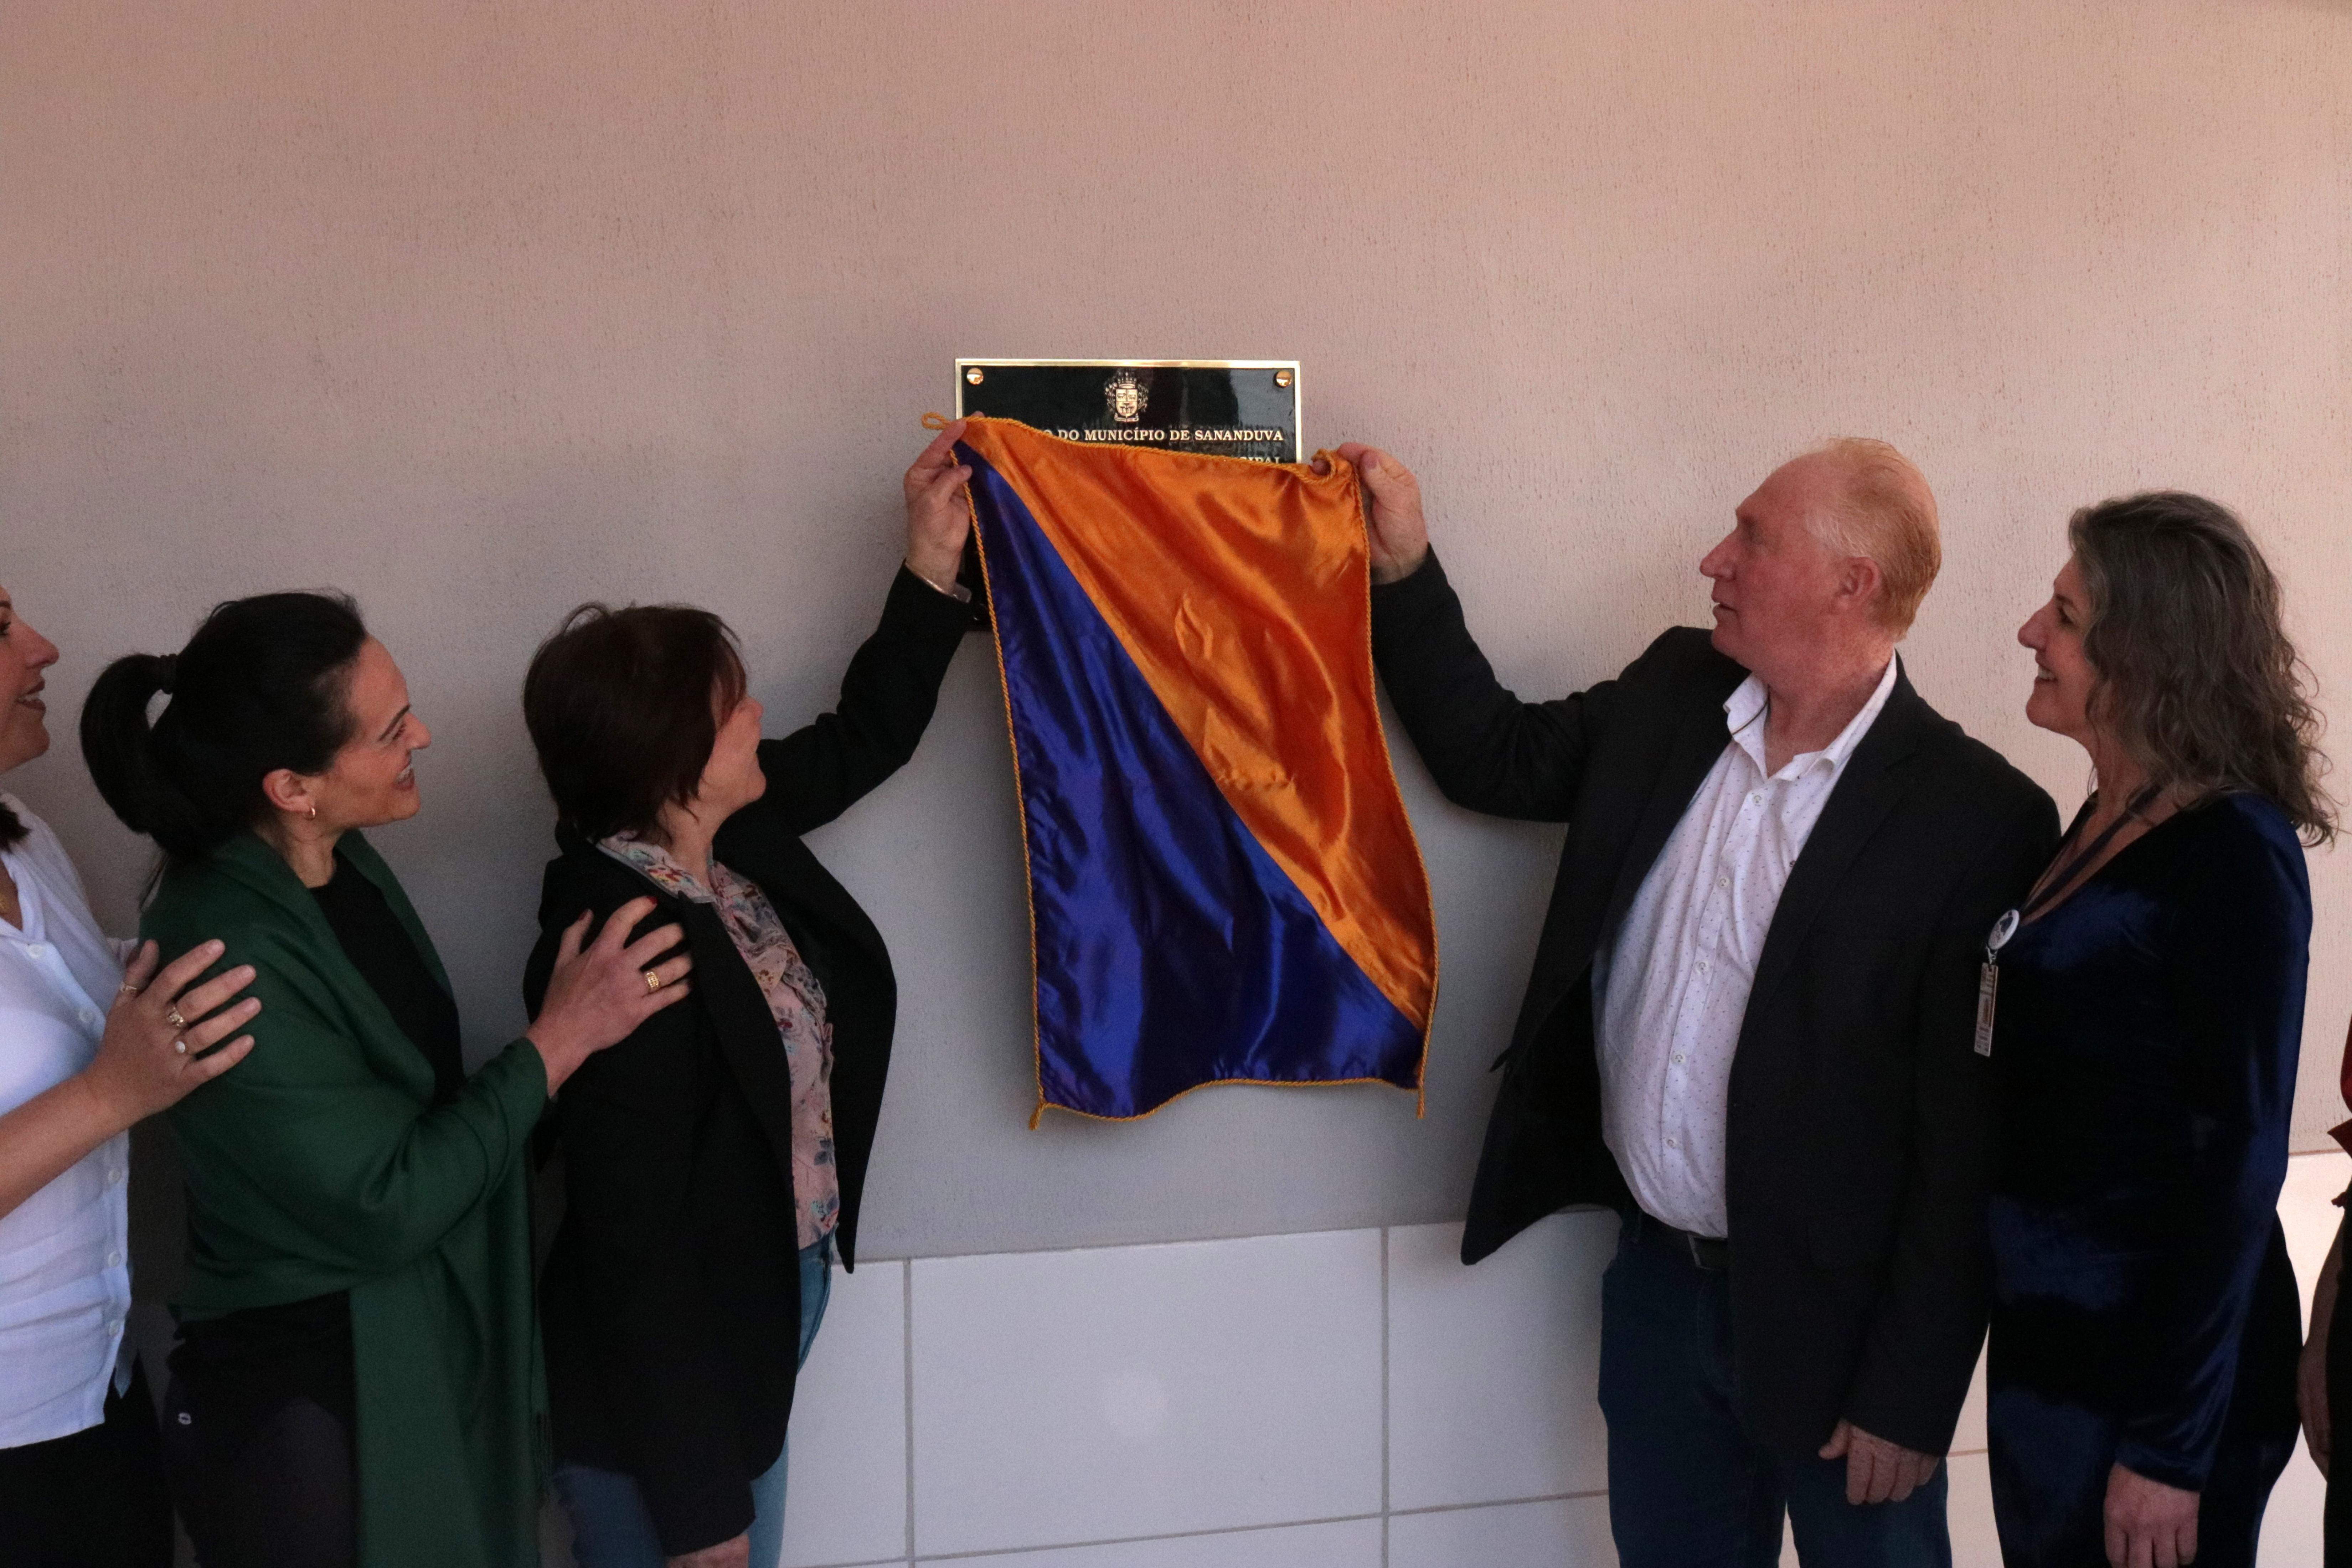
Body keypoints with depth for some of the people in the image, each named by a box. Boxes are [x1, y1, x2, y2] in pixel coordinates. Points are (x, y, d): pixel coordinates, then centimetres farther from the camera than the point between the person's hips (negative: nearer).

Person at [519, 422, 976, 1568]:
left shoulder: (733, 838, -5)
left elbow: (863, 740, 15)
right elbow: (635, 1251, -26)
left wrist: (934, 560, 9)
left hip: (755, 1337, 8)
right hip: (659, 1403, -8)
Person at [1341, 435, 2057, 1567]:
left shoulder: (1981, 820, -18)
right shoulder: (1670, 693, 0)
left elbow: (1969, 1144, -16)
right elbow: (1492, 759, 13)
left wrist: (1911, 1397, -14)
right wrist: (1404, 570, 4)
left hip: (1833, 1316, -5)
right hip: (1657, 1275, 5)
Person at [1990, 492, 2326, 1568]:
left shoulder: (2232, 859, -19)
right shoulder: (2107, 821, 5)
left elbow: (2239, 1162, -19)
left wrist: (2170, 1450, -17)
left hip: (2155, 1351, -8)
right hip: (2048, 1323, 8)